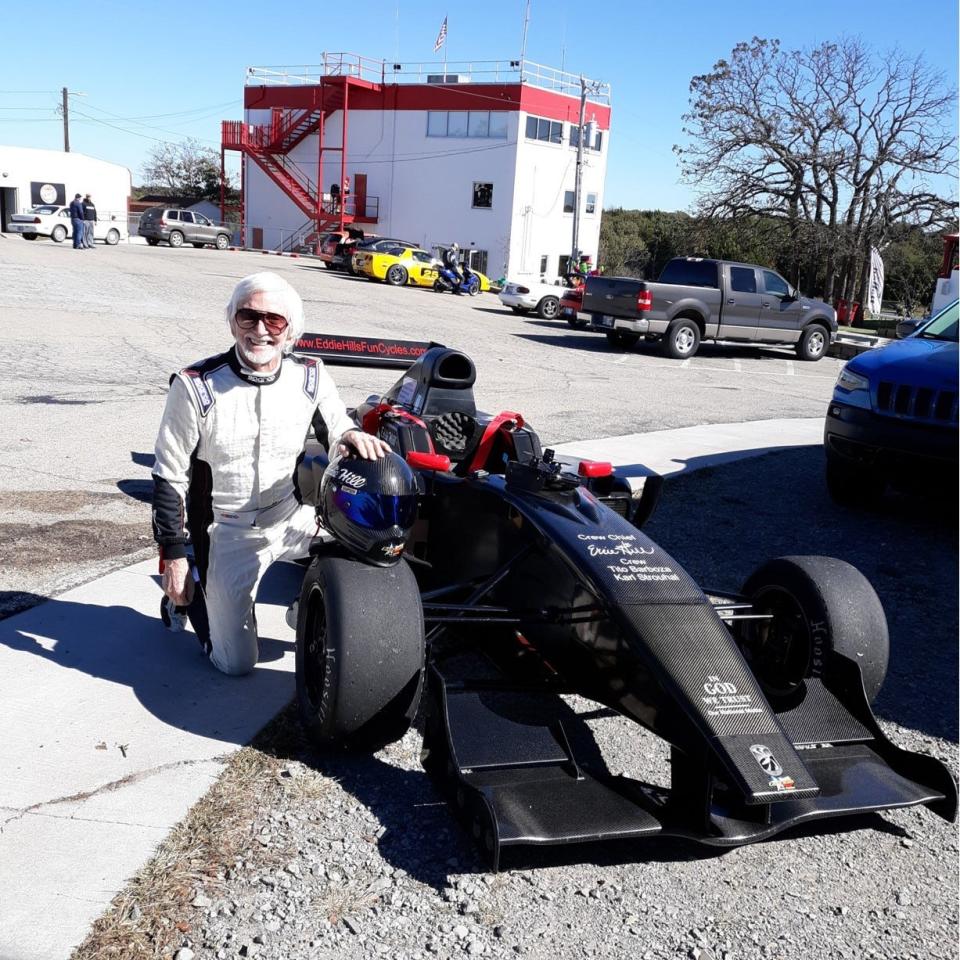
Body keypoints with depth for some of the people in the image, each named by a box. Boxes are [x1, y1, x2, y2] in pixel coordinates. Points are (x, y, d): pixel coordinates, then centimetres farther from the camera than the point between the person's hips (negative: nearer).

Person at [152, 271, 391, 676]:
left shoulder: (311, 377, -9)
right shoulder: (195, 386, -17)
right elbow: (169, 477, -10)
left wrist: (351, 436, -23)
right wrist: (174, 556, -10)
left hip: (294, 518, 3)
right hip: (229, 535, -3)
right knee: (237, 664, 3)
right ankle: (194, 583, 31)